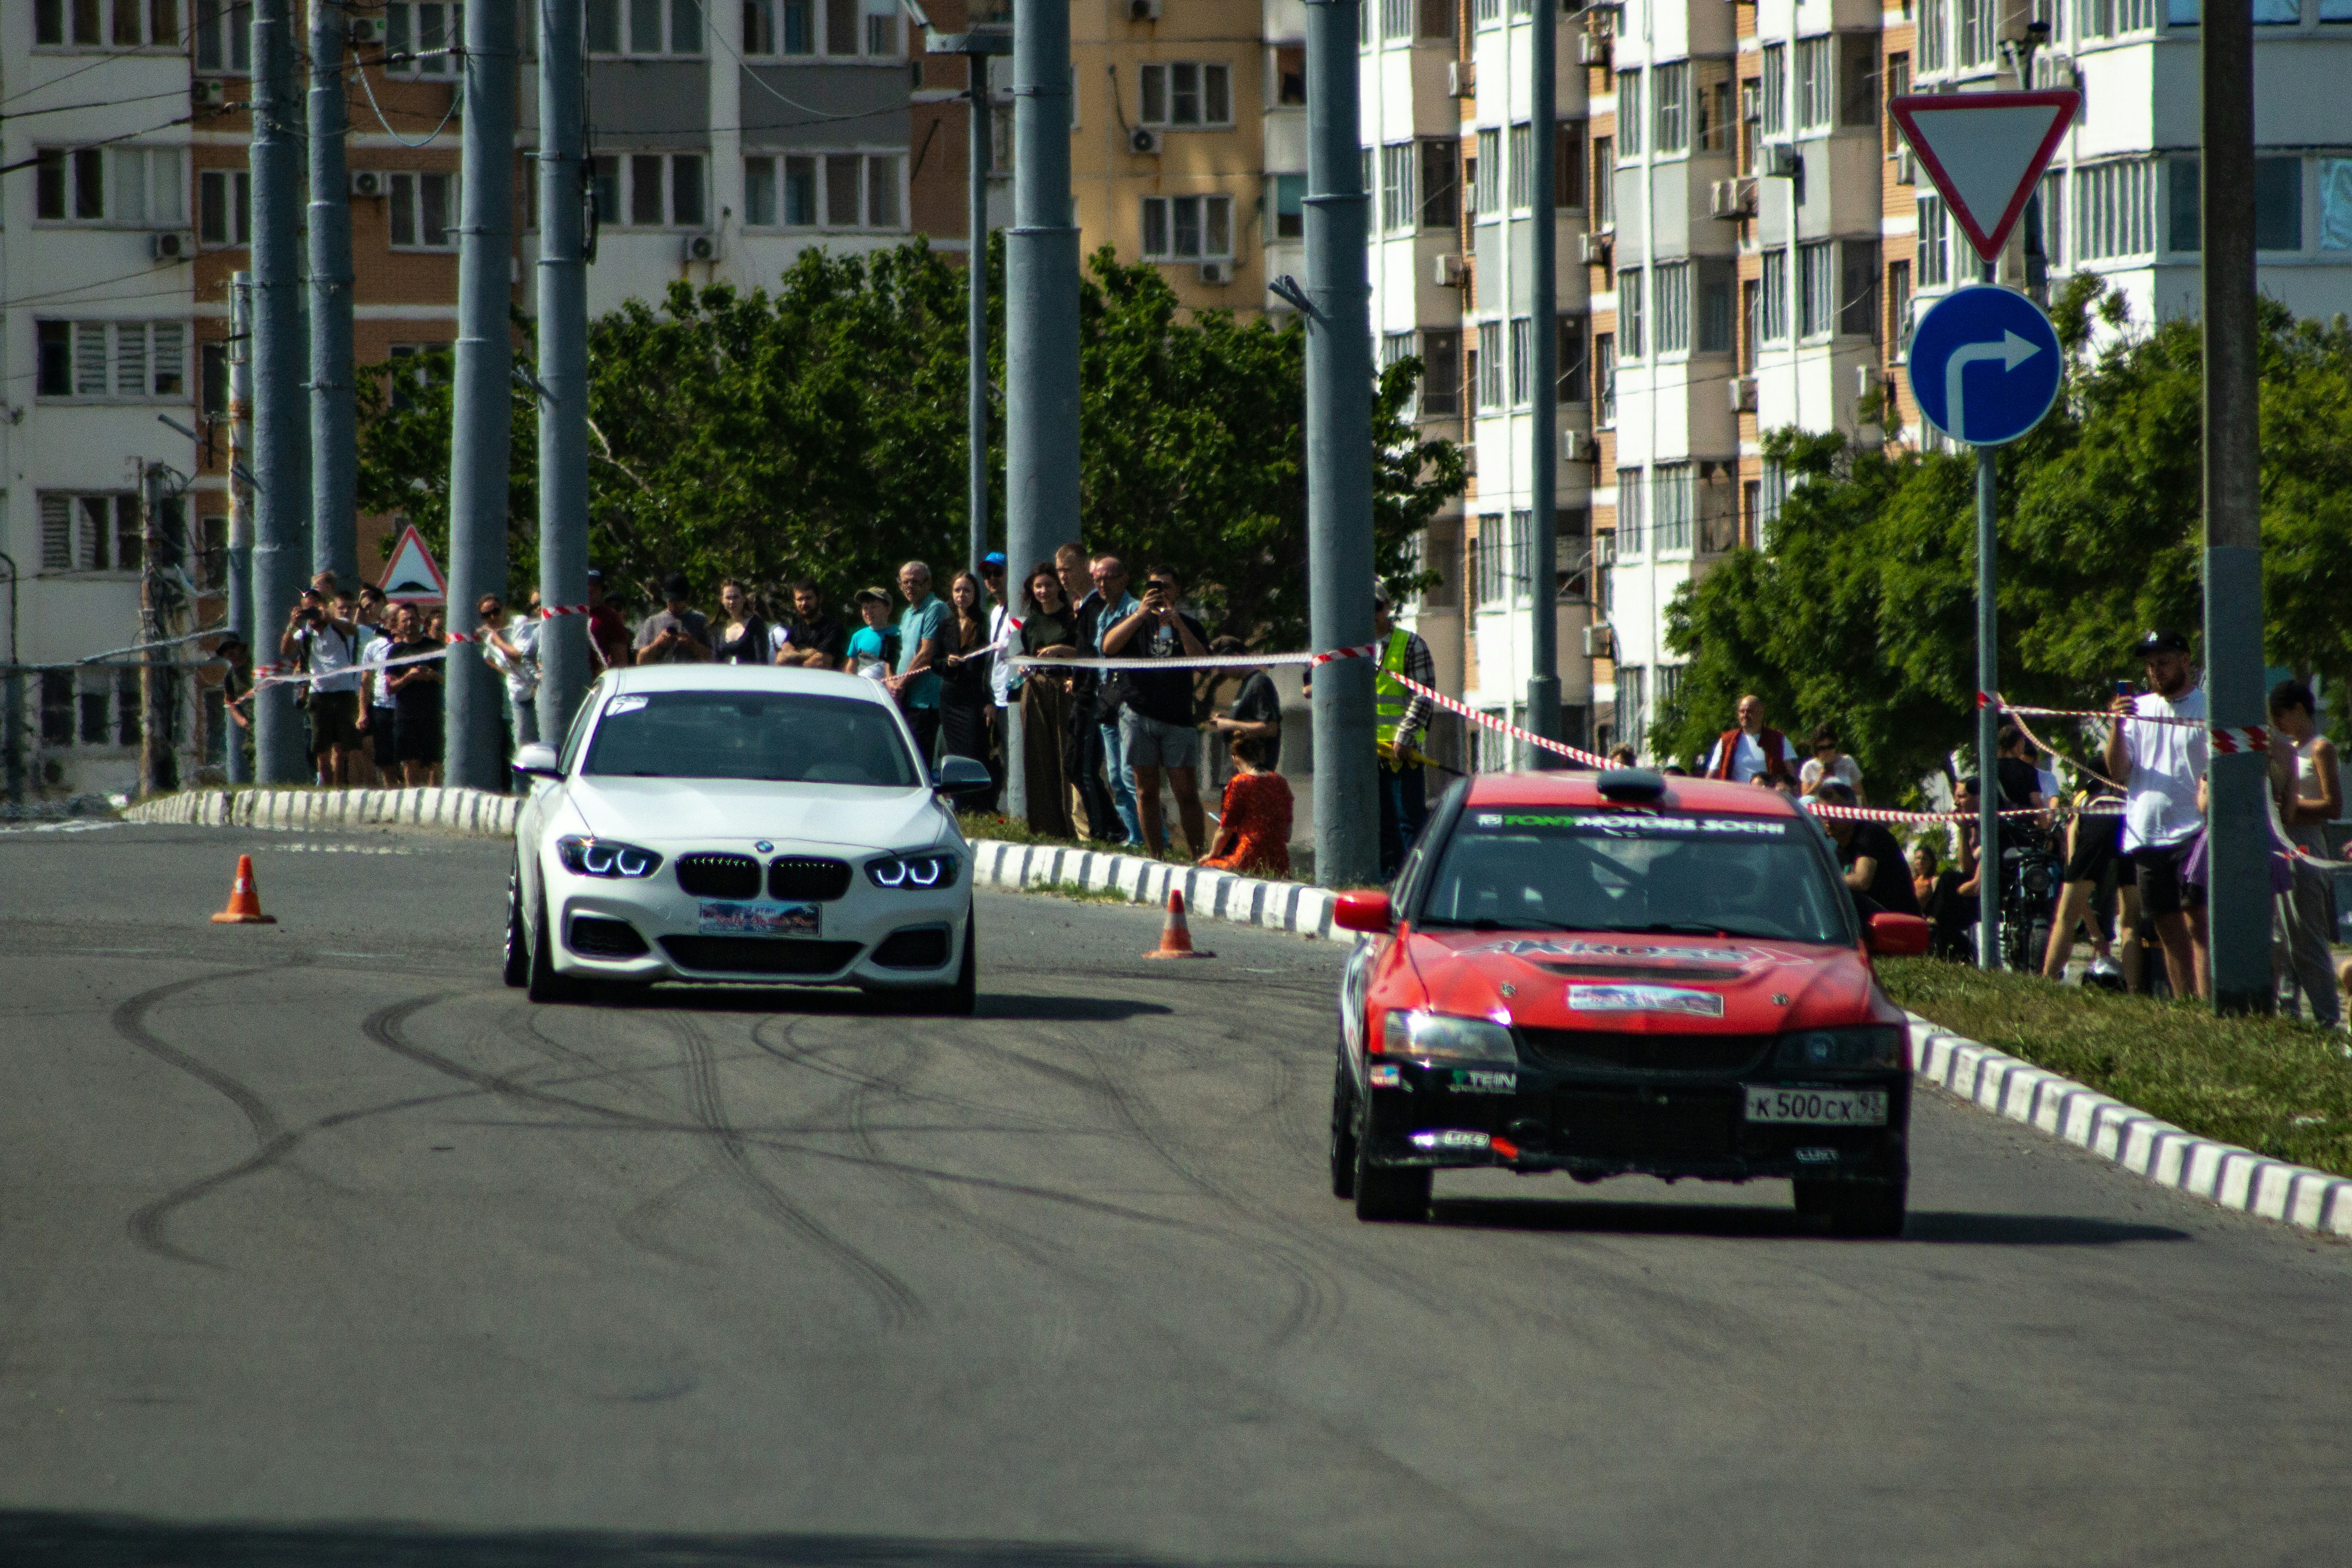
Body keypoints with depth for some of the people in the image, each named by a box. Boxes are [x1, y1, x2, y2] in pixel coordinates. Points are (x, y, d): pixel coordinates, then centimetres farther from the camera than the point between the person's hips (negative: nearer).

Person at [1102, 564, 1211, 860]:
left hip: (1178, 718, -1)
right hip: (1138, 713, 1)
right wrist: (1142, 614, -13)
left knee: (1186, 791, -5)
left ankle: (1197, 857, -3)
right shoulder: (1134, 622, 13)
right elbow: (1109, 647, -6)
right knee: (1146, 790, 2)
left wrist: (1178, 624, -13)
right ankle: (1157, 858, 6)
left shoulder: (1189, 626, 12)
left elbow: (1201, 661, -5)